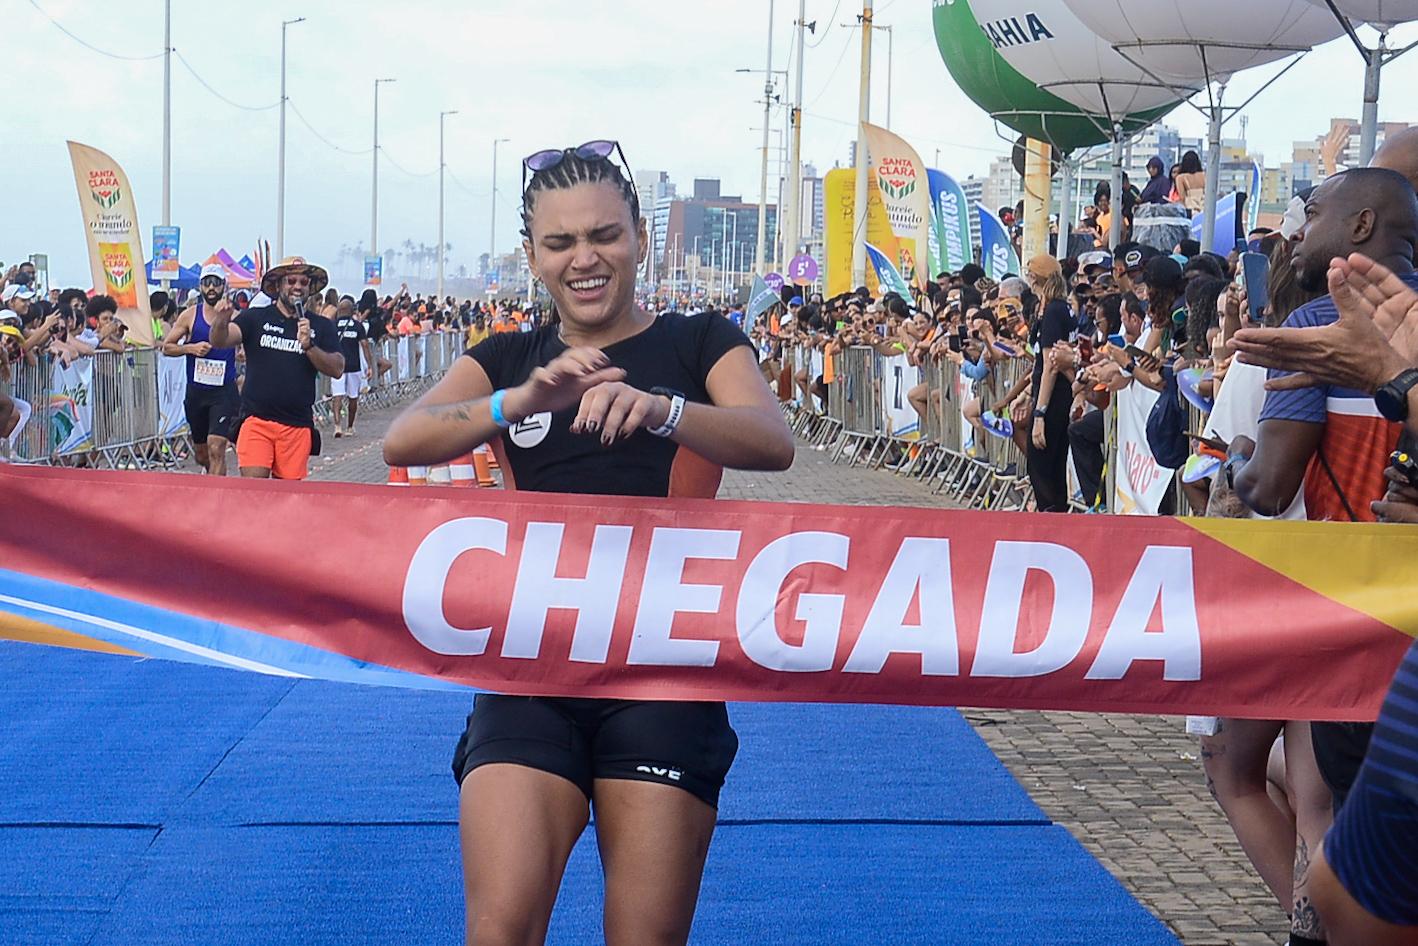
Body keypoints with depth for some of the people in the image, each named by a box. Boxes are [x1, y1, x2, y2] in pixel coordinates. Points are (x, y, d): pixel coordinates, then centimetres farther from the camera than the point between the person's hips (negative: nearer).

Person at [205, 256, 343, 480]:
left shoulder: (321, 326, 9)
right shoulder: (256, 318, 5)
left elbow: (337, 369, 1)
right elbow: (219, 341, -9)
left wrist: (309, 346, -15)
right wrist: (221, 322, -32)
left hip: (298, 425, 2)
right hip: (256, 418, -2)